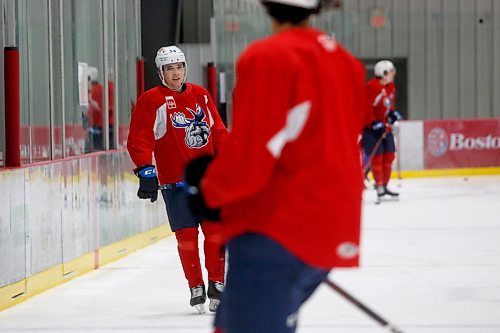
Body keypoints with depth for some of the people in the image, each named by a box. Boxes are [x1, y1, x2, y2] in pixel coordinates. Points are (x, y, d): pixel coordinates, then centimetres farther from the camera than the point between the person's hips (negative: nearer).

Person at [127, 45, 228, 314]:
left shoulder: (201, 95, 11)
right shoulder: (151, 100, -5)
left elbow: (218, 132, 18)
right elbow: (139, 140, -10)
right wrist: (146, 172, -17)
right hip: (174, 180, -4)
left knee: (215, 229, 2)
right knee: (186, 234, -3)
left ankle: (216, 283, 15)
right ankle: (196, 288, 8)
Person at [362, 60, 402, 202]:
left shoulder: (390, 87, 10)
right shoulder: (371, 87, -19)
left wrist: (393, 113, 2)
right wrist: (375, 124, -25)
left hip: (385, 126, 9)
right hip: (370, 126, -9)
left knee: (389, 155, 7)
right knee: (377, 156, -11)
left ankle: (384, 186, 17)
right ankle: (379, 188, -8)